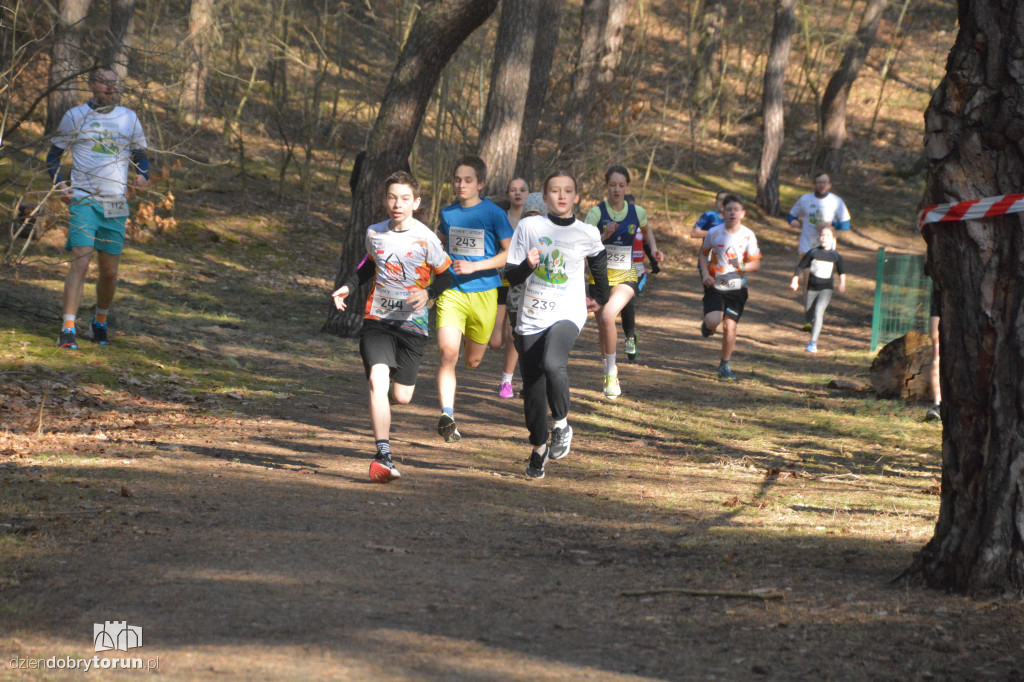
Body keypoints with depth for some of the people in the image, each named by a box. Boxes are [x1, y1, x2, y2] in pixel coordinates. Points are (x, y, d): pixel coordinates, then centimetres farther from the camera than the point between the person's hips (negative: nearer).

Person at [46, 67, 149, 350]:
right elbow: (53, 156, 10)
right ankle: (68, 329, -18)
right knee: (81, 262, -17)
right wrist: (60, 185, -7)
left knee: (109, 271, 6)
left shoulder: (129, 118, 10)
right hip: (83, 200, -3)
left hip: (116, 204, 3)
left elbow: (141, 156, 18)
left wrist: (143, 176, -4)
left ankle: (100, 322, 29)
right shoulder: (75, 116, 3)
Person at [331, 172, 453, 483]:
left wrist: (428, 293, -18)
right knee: (377, 380, -22)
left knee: (401, 397, 2)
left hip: (412, 322, -1)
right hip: (377, 319, 1)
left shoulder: (425, 239, -8)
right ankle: (384, 457, -22)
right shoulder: (374, 233, 3)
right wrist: (348, 287, 10)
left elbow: (446, 275, 2)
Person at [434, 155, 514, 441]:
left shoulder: (493, 214, -5)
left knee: (473, 361, 12)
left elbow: (510, 253, -7)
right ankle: (447, 416, -23)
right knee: (448, 352, -20)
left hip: (484, 293, -1)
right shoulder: (447, 213, 7)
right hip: (451, 292, 1)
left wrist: (473, 267, -15)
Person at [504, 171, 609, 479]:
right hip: (531, 318, 2)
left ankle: (561, 423, -7)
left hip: (567, 315, -1)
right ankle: (539, 448, 25)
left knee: (552, 363, -31)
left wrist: (600, 297, 30)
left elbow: (599, 260, 26)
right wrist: (528, 265, -19)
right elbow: (510, 276, 0)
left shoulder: (588, 233, 3)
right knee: (532, 389, 2)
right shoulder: (529, 226, 0)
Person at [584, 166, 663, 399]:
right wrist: (605, 236, -28)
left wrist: (654, 251, 9)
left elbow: (646, 229, 23)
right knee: (603, 327, 6)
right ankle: (609, 373, 28)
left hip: (626, 276, -1)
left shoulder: (637, 212, 0)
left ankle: (612, 373, -13)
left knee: (608, 316, -25)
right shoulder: (596, 213, -7)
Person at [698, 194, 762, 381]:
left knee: (729, 326, -6)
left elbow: (756, 264, -2)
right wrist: (705, 274, -6)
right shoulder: (714, 233, -5)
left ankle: (725, 366, 12)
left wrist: (743, 266, -23)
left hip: (736, 287, 0)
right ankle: (706, 324, 21)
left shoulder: (748, 235, -6)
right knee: (713, 321, -19)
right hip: (715, 285, 0)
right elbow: (703, 254, 10)